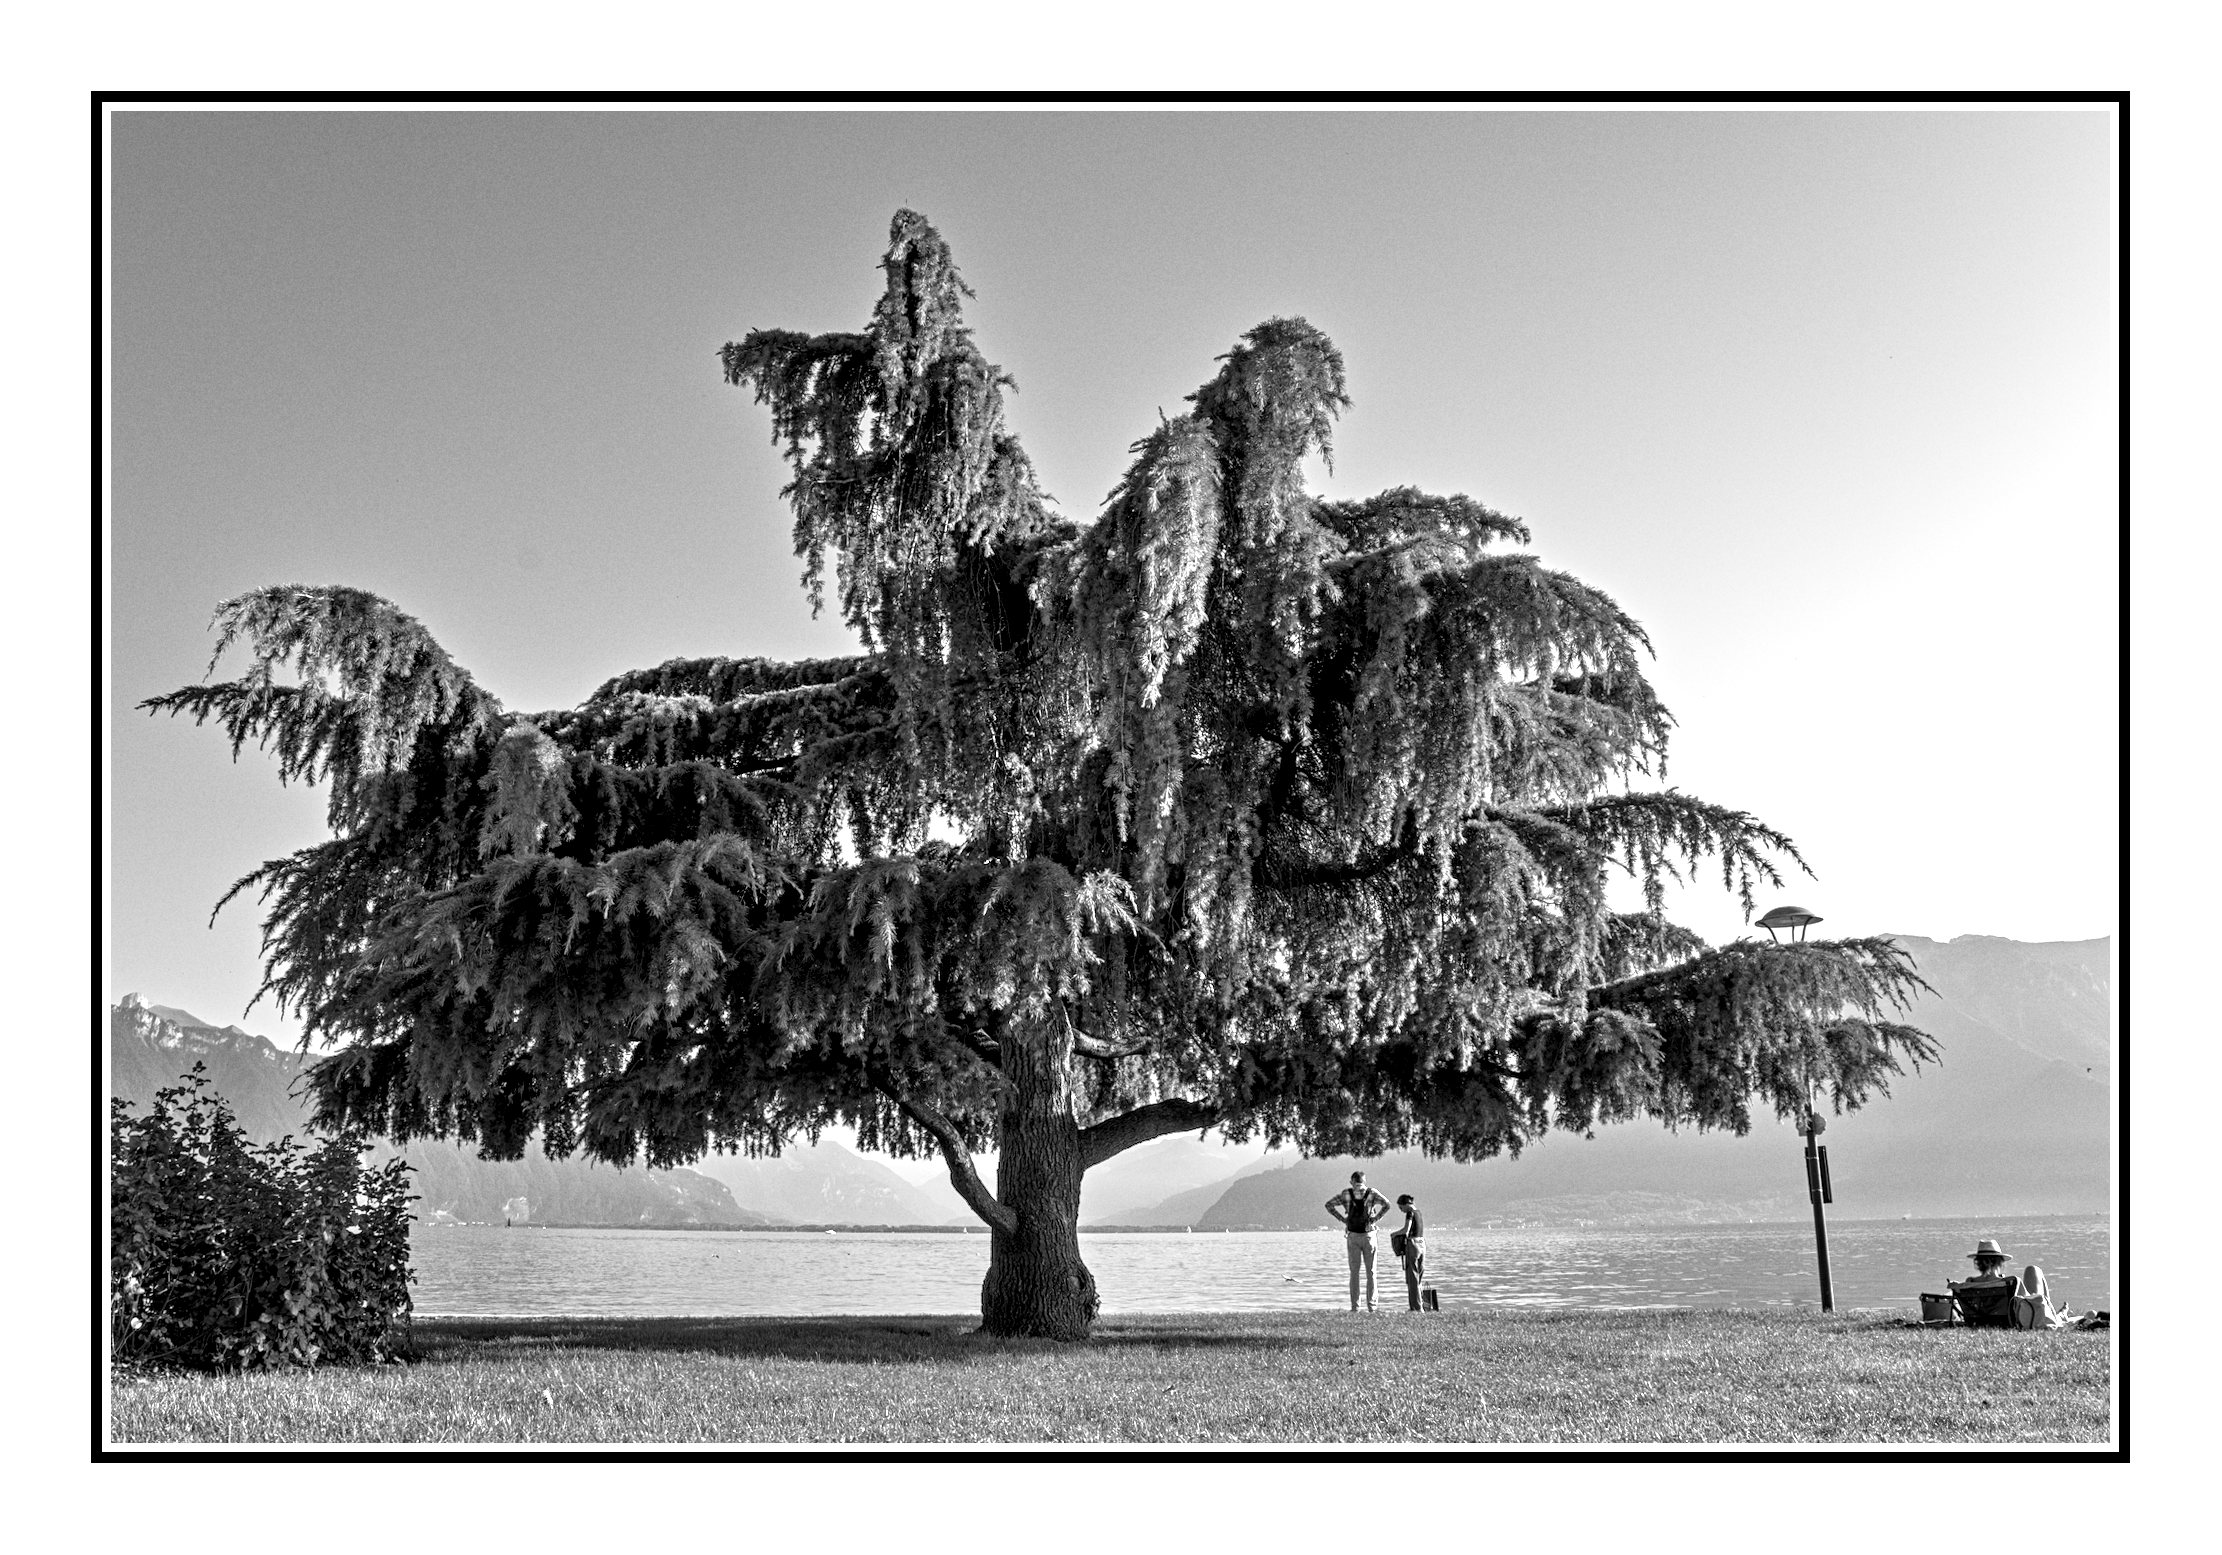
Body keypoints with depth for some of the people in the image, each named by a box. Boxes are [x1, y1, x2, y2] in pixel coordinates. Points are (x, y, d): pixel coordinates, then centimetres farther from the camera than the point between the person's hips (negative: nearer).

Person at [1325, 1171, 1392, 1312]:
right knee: (1354, 1271, 0)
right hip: (1353, 1236, 0)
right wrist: (1343, 1219, 0)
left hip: (1368, 1235, 0)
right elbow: (1329, 1205, 6)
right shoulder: (1346, 1194, -4)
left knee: (1370, 1271, 1)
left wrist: (1374, 1218, -4)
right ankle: (1354, 1306, 2)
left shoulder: (1371, 1193, -7)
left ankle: (1371, 1305, 6)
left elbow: (1386, 1205, 3)